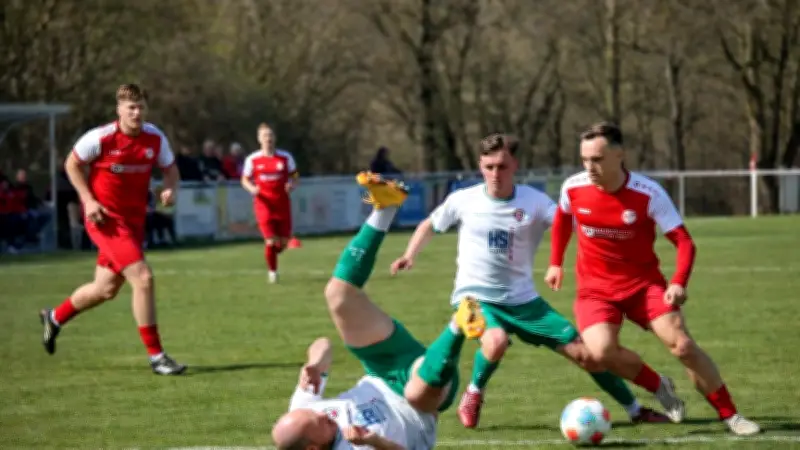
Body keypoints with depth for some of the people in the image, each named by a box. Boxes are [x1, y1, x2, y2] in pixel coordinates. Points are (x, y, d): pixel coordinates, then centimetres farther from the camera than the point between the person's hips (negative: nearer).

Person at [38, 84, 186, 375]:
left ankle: (55, 318, 44)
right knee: (143, 278, -19)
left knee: (106, 289, 17)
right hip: (106, 218, -6)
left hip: (134, 219, 7)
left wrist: (171, 189, -12)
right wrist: (88, 200, -12)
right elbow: (72, 164, -1)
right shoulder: (101, 137, -15)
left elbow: (170, 168, 11)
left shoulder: (155, 138, -3)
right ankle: (156, 356, -13)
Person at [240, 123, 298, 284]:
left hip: (282, 204, 2)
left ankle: (272, 253, 38)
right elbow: (245, 180, 8)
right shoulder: (252, 159, -2)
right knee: (271, 241, -11)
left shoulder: (285, 157, 1)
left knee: (283, 242, 3)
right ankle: (272, 270, 11)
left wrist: (291, 185, -14)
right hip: (264, 205, -2)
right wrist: (252, 188, -13)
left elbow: (294, 177, 9)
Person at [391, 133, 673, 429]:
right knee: (496, 341, -37)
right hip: (476, 297, -2)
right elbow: (429, 226, 12)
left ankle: (635, 410, 17)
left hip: (522, 300, 2)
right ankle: (473, 394, -6)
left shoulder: (534, 202, -7)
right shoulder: (463, 201, -5)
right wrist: (410, 255, -3)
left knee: (584, 353, -1)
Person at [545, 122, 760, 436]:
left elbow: (683, 241, -17)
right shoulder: (573, 188, -10)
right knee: (601, 350, -25)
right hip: (595, 287, 1)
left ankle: (729, 415, 0)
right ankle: (659, 387, 3)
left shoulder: (649, 194, -20)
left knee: (681, 343, -14)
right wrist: (556, 263, 16)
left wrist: (679, 283, -32)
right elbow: (562, 218, 15)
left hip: (643, 281, -1)